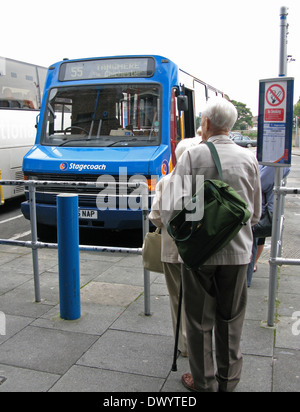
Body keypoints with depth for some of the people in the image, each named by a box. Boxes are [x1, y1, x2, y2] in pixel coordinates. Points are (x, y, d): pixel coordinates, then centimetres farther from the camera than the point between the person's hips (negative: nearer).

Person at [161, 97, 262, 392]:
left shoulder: (192, 156, -10)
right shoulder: (248, 159, 1)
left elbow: (173, 209, -15)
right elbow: (256, 213, 9)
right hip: (237, 251, 3)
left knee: (200, 320, 12)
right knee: (230, 319, 17)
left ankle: (204, 382, 27)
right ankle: (228, 380, 33)